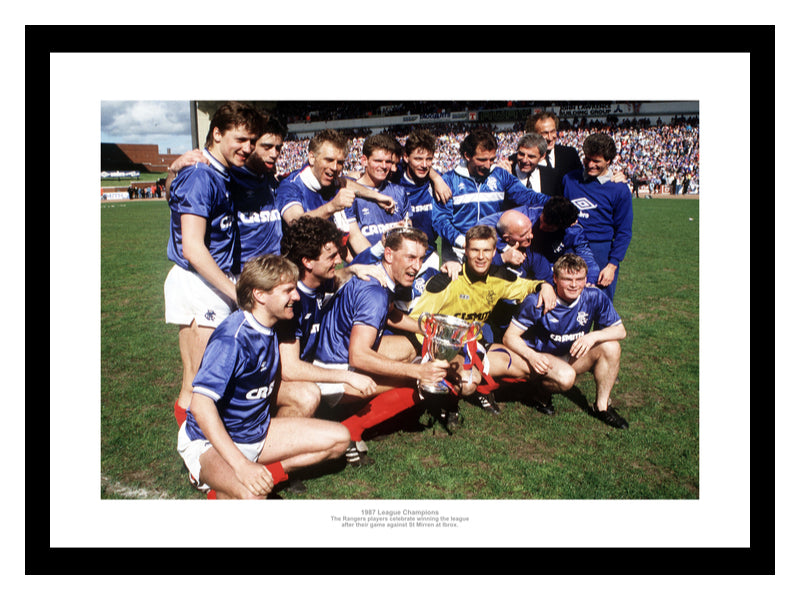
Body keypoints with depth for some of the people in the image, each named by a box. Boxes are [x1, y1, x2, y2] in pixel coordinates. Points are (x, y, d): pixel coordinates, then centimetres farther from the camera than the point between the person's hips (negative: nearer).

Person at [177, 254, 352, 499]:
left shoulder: (270, 328, 2)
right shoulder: (231, 339, -26)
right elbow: (201, 405, -33)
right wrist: (241, 465, -39)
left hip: (258, 433, 9)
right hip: (211, 443, -9)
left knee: (339, 438, 0)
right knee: (253, 494, -38)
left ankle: (263, 473, -4)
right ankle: (215, 479, -5)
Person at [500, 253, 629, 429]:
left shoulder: (595, 298, -11)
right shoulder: (537, 302, -20)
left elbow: (620, 331, -6)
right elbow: (510, 337, -17)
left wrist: (594, 336, -28)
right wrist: (531, 356, -36)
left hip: (574, 358, 5)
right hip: (543, 358, -4)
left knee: (611, 346, -19)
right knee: (565, 377, -36)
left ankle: (602, 406, -4)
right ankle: (542, 390, 2)